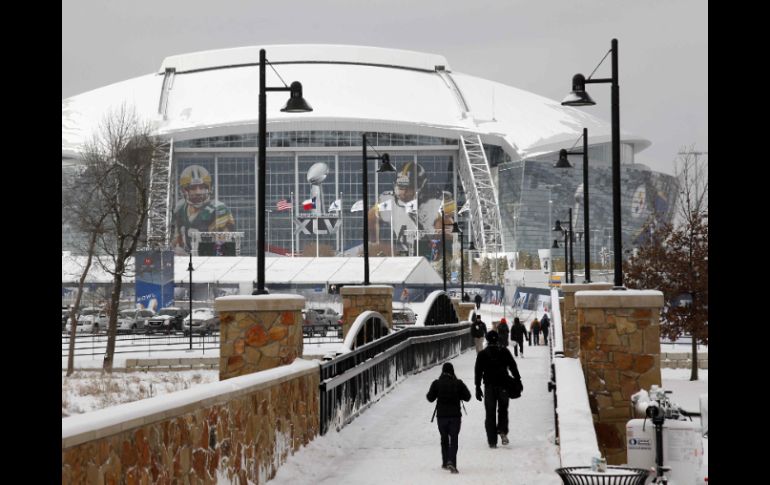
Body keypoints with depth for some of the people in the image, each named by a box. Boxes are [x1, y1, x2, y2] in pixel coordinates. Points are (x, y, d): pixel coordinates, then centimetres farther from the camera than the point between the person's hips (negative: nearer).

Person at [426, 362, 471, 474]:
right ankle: (451, 461, -19)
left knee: (444, 439, 17)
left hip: (441, 415, 1)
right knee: (454, 439, -1)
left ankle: (445, 462, 21)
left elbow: (430, 398, 0)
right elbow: (467, 397, -1)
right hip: (455, 415, -1)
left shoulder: (437, 383, -5)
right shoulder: (458, 383, -6)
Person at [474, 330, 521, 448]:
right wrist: (518, 381, 10)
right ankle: (503, 431, -7)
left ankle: (492, 441, 3)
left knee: (490, 413, 5)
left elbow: (478, 372, -1)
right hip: (503, 385, 0)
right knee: (503, 410, 16)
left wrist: (478, 388, 3)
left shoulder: (482, 354, 0)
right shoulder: (504, 351, 1)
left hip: (489, 387, 0)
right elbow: (513, 367, 2)